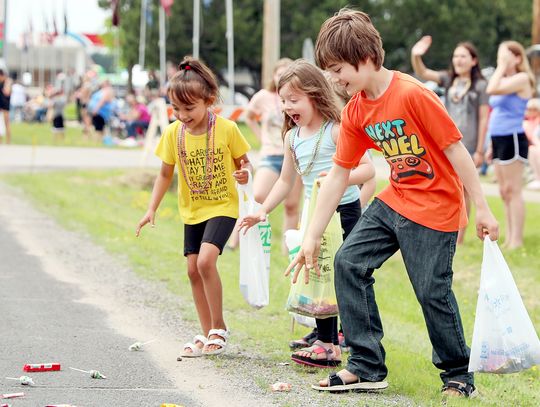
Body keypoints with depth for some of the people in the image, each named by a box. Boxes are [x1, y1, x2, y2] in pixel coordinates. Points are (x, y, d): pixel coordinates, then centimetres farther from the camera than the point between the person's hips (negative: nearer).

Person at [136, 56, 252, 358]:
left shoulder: (227, 129, -14)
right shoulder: (173, 133, -4)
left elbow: (243, 161, -1)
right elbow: (166, 174, 6)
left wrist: (245, 172, -24)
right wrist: (152, 209, 1)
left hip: (223, 207, -5)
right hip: (192, 210, 5)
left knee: (206, 260, -21)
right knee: (194, 269, 5)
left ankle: (219, 328, -6)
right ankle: (208, 334, 17)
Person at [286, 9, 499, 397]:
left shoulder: (412, 94, -21)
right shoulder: (355, 112, 2)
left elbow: (455, 149, -18)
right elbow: (338, 175, 7)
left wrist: (482, 209, -17)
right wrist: (312, 237, 6)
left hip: (436, 206, -8)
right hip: (395, 201, 8)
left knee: (432, 290, -9)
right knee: (349, 262, -2)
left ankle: (459, 375, 12)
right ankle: (367, 367, 3)